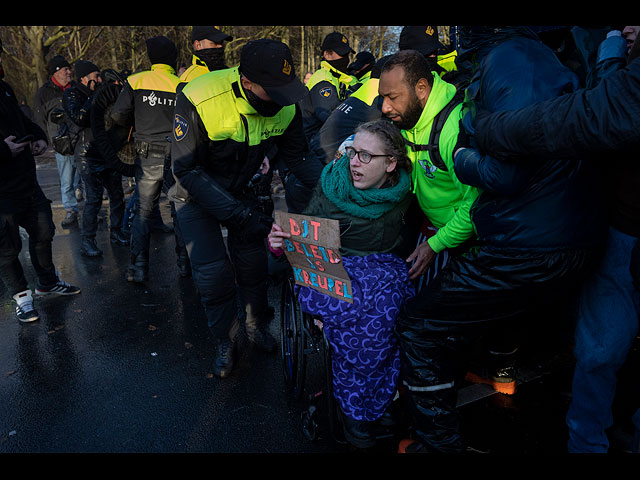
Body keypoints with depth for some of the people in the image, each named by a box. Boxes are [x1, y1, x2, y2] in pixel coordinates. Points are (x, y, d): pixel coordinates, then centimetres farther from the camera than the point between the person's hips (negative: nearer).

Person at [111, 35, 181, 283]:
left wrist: (139, 124, 14)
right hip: (179, 157, 0)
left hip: (149, 158, 0)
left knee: (144, 211, 9)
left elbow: (118, 114, -5)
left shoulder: (136, 81, 0)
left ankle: (138, 268, 7)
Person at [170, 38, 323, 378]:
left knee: (253, 259, 8)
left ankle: (256, 325, 34)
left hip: (241, 189, 4)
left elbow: (296, 157, -7)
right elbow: (188, 171, -31)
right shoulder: (199, 100, -35)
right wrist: (238, 214, -40)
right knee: (212, 270, -8)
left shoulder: (285, 106, -21)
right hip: (196, 191, -3)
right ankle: (224, 341, 17)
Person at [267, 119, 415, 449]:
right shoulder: (331, 183, -2)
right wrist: (280, 243, -21)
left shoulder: (402, 192, 1)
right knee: (350, 310, -34)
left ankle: (354, 407, -11)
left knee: (378, 312, -33)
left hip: (383, 268, 1)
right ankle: (356, 409, -14)